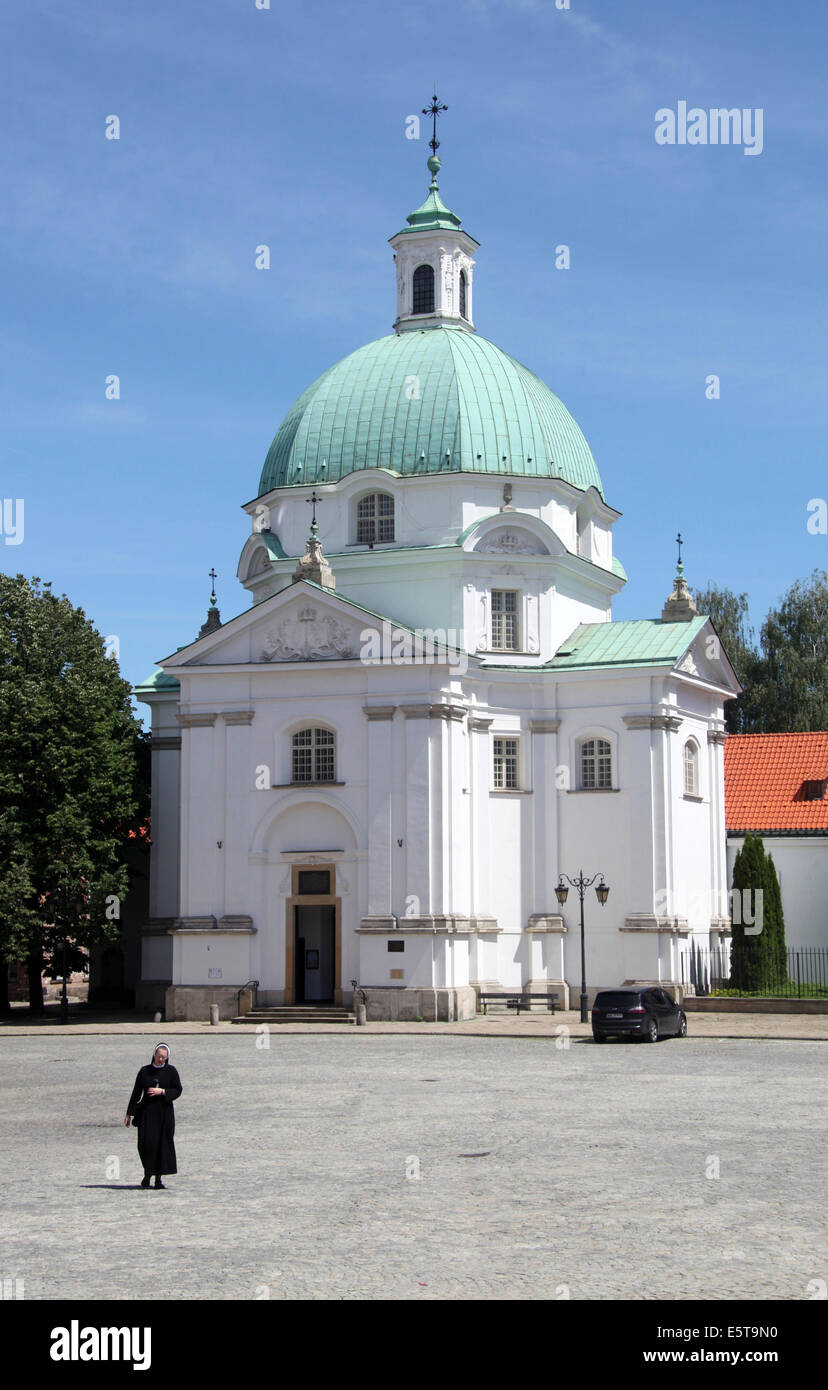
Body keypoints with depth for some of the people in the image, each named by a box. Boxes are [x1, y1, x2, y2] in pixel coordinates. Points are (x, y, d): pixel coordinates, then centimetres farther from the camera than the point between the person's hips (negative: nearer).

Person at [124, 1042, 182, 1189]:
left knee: (163, 1144, -2)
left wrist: (161, 1091, -15)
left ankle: (159, 1178, 6)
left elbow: (178, 1090, -2)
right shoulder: (144, 1071, 4)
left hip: (165, 1111, 0)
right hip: (147, 1112, 0)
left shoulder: (171, 1071, 2)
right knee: (146, 1143, -8)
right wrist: (129, 1113, 5)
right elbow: (136, 1093, 6)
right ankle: (147, 1173, 13)